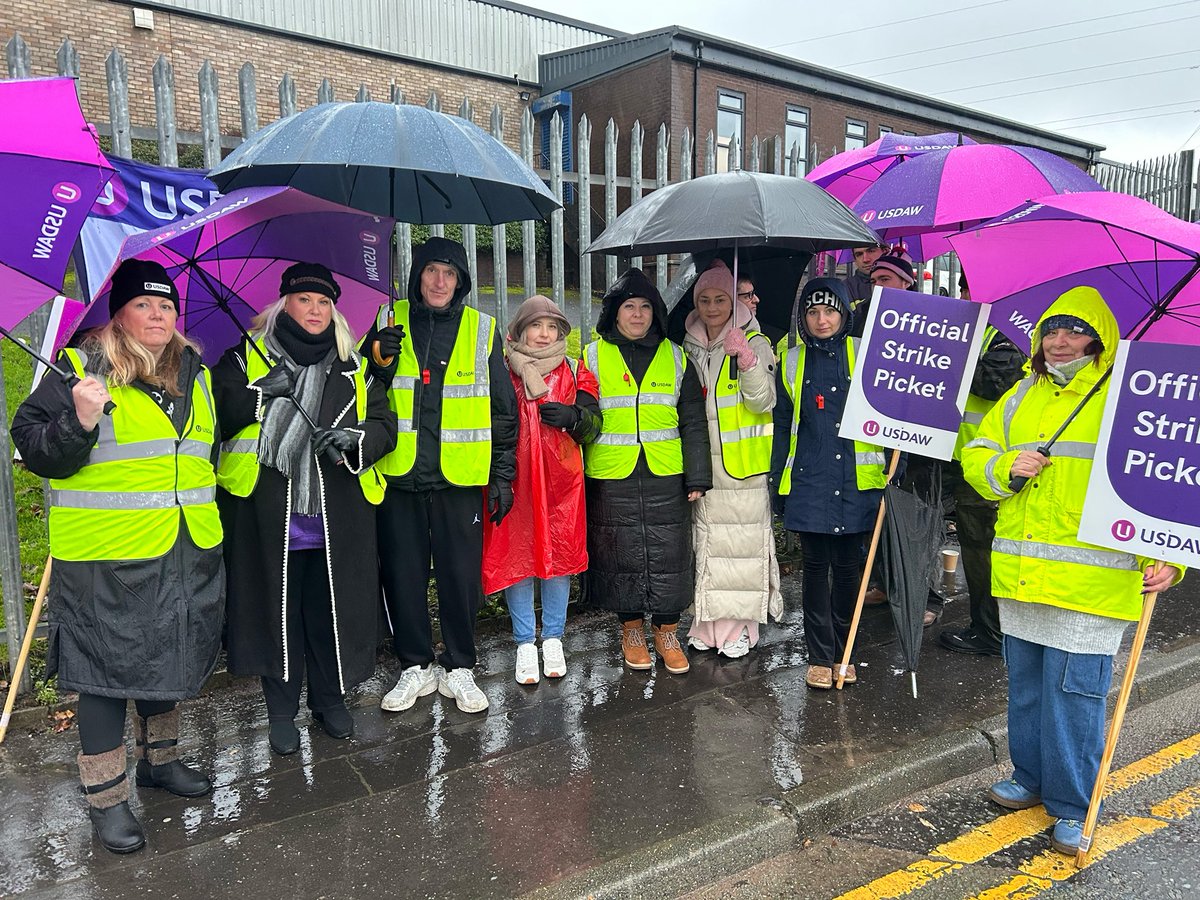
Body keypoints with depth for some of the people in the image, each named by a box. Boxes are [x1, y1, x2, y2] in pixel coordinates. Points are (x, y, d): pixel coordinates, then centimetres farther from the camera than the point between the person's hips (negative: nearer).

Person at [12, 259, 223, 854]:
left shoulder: (195, 373, 13)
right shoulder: (79, 370, -5)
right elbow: (33, 447, -8)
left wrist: (205, 502, 21)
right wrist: (78, 421, -25)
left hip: (186, 553, 6)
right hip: (105, 559, -5)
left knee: (168, 658, 17)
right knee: (106, 669, 3)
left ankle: (160, 759, 37)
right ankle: (105, 797, 17)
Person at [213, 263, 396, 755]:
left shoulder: (355, 365, 12)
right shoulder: (247, 357, 6)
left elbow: (385, 424, 9)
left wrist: (355, 439, -11)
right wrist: (260, 392, -16)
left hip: (339, 513, 2)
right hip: (266, 511, -1)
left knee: (332, 608, 9)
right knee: (276, 610, 7)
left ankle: (330, 698, 30)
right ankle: (281, 710, 24)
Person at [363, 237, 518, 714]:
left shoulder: (482, 330, 5)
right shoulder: (388, 322, 7)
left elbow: (503, 411, 7)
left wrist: (503, 474, 4)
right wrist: (380, 361, -9)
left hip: (459, 477, -1)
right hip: (399, 474, 1)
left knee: (462, 575, 5)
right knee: (403, 574, 8)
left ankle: (459, 669, 21)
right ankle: (415, 667, 24)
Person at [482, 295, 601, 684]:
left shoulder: (575, 373, 10)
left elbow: (593, 425, 8)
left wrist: (573, 417, -13)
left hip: (561, 477, 1)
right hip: (514, 476, -1)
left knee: (560, 552, 5)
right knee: (516, 553, 1)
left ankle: (553, 640, 20)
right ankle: (525, 644, 14)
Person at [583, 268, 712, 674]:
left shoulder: (675, 358, 8)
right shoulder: (592, 356, 5)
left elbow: (694, 423, 7)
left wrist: (698, 477, 2)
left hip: (666, 477, 1)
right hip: (611, 478, -1)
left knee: (669, 555, 4)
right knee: (622, 555, 7)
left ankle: (667, 632, 21)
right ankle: (631, 629, 24)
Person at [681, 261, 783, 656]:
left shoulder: (754, 343, -2)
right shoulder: (689, 346, 10)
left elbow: (763, 402, -13)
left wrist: (747, 360, -26)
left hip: (742, 465, -4)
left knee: (741, 541, 0)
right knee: (704, 541, 8)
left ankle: (739, 623, 14)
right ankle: (708, 621, 21)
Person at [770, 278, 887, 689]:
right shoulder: (792, 362, 7)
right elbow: (783, 426, 10)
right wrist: (778, 483, 8)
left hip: (857, 480, 0)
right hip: (810, 482, 0)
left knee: (848, 567, 9)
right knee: (816, 567, 4)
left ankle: (842, 653, 24)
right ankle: (819, 657, 14)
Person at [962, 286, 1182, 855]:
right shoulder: (1020, 398, 13)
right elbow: (977, 456, 15)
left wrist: (1167, 558, -18)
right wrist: (1005, 468, -7)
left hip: (1090, 584, -5)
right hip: (1018, 573, 6)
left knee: (1074, 692, 0)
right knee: (1025, 686, 17)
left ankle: (1071, 807, 17)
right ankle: (1030, 779, 35)